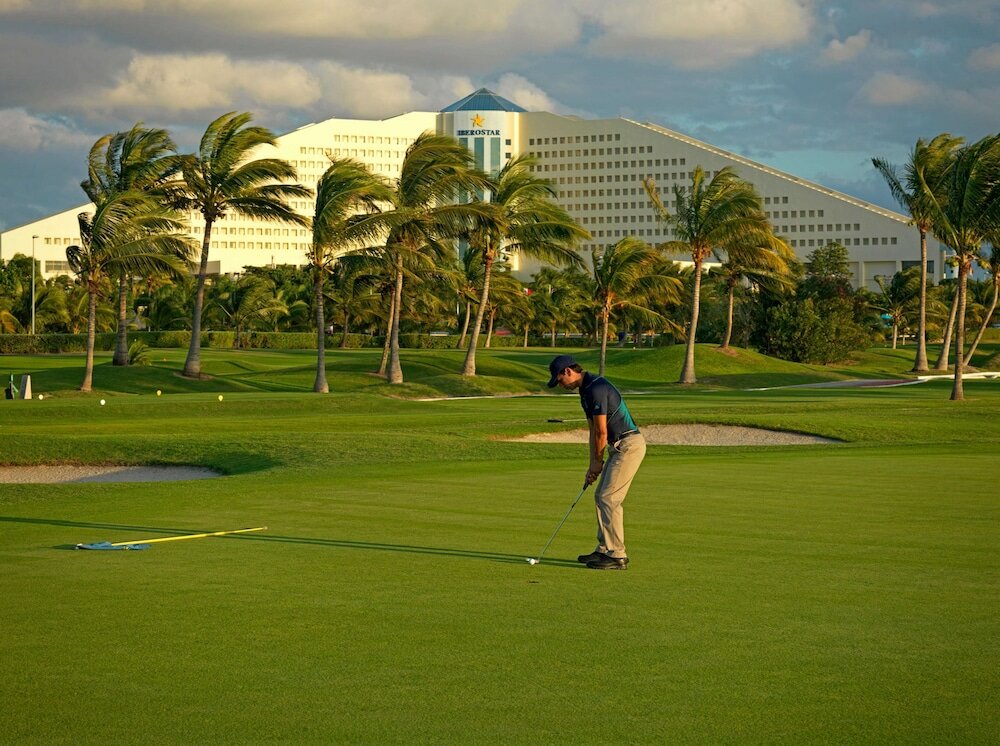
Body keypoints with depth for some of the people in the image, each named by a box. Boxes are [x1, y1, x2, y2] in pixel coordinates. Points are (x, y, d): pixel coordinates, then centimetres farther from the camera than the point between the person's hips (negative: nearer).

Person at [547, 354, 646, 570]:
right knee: (602, 496, 13)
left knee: (609, 499, -10)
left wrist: (597, 461, -2)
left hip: (628, 445, -10)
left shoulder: (596, 388, -19)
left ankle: (617, 556, -8)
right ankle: (604, 550, 18)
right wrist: (593, 465, 12)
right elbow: (594, 431, 17)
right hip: (619, 446, 10)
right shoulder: (585, 390, 14)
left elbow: (601, 432, -16)